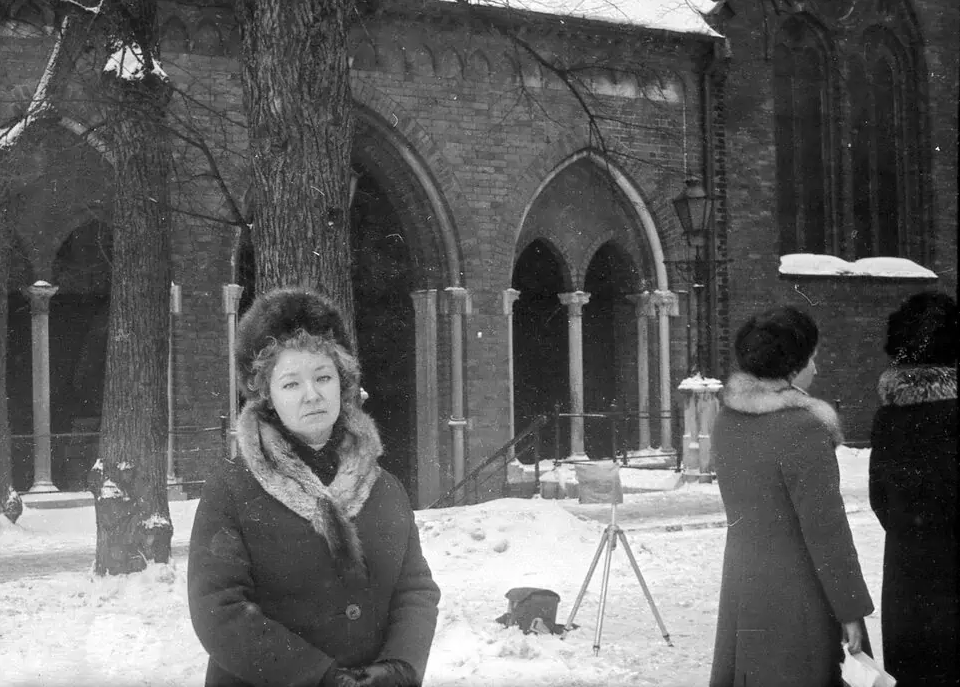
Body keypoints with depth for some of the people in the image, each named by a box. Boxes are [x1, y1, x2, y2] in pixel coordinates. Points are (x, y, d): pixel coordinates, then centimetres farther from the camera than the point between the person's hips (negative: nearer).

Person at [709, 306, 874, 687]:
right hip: (795, 595, -8)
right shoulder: (802, 430, -20)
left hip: (739, 587, 8)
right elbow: (825, 530, -17)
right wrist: (851, 610, -11)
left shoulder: (728, 420, 3)